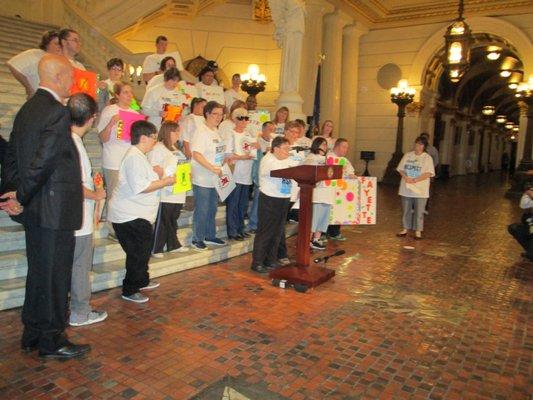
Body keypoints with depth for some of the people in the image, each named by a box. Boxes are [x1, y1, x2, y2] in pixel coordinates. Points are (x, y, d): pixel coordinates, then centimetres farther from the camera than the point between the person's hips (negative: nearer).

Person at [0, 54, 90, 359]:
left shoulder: (27, 109, 13)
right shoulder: (58, 112, -17)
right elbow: (43, 161, -23)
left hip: (34, 209, 9)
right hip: (55, 211, -9)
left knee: (39, 273, 19)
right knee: (55, 277, 3)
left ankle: (33, 335, 33)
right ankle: (52, 342, 18)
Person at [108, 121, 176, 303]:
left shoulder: (139, 156, 15)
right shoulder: (134, 157, -20)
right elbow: (140, 187, -28)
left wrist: (158, 177, 9)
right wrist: (165, 182, -19)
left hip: (138, 215, 11)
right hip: (130, 216, -11)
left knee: (143, 250, 21)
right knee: (138, 253, -3)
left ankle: (142, 281, 37)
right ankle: (129, 291, 10)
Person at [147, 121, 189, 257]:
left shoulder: (174, 148, 18)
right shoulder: (157, 148, -11)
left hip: (177, 193, 9)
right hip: (165, 194, -9)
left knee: (173, 220, 17)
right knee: (161, 222, -1)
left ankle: (173, 245, 28)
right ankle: (155, 249, 9)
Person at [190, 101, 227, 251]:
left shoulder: (216, 131, 12)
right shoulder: (202, 131, -15)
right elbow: (196, 154, -24)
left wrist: (226, 160, 7)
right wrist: (213, 168, -25)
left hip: (215, 178, 9)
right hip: (202, 179, -8)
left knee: (212, 210, 17)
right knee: (201, 211, 1)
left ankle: (210, 236, 31)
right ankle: (197, 239, 14)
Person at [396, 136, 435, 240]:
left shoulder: (427, 158, -1)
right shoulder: (407, 155, 9)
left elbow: (428, 173, -10)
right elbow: (400, 169, 8)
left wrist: (415, 180, -19)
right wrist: (405, 177, -12)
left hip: (420, 189, -3)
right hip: (406, 188, 3)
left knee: (419, 211, 1)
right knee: (406, 210, 10)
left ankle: (418, 231, 11)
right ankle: (405, 229, 21)